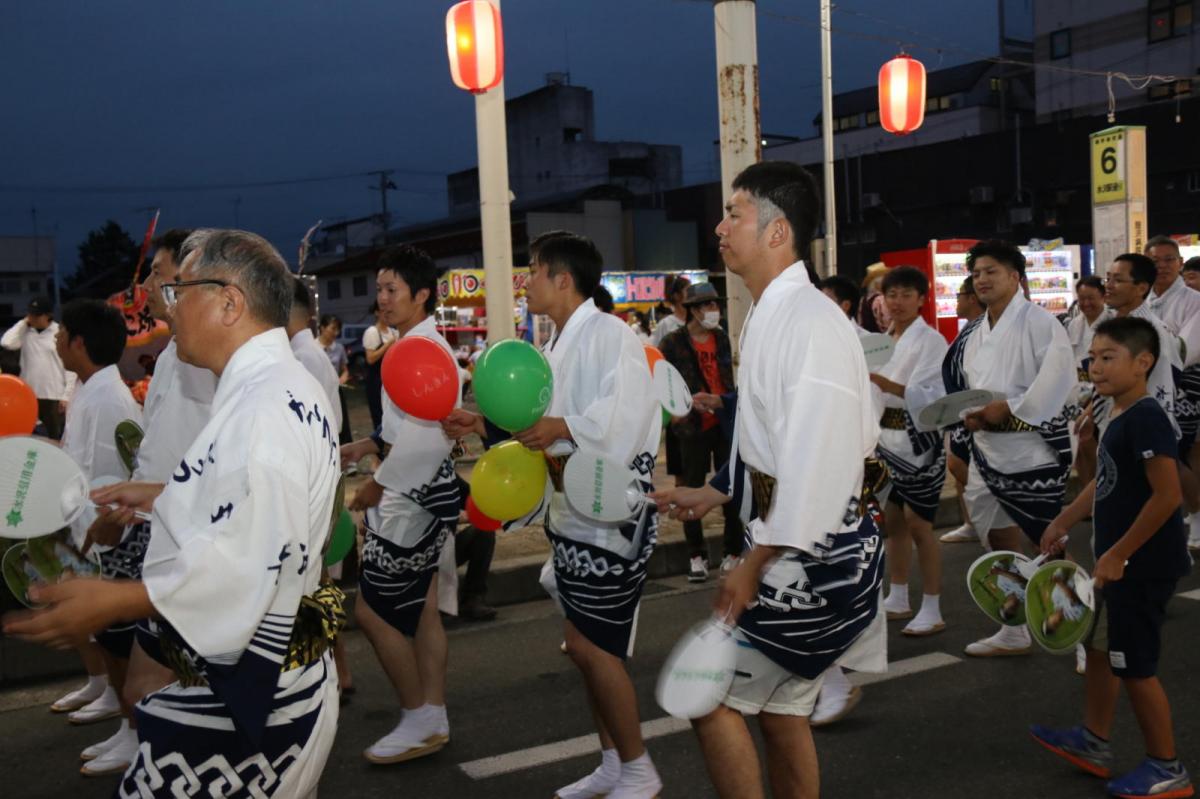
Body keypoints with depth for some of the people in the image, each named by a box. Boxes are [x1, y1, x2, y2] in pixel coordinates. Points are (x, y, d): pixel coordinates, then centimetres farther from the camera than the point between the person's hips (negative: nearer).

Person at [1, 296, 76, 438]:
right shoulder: (25, 332, 6)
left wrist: (66, 396, -8)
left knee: (55, 438, 4)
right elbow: (6, 342, -11)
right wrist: (23, 322, -1)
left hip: (54, 396, -3)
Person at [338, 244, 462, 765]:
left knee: (371, 609, -3)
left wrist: (378, 483, -18)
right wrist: (367, 446, 10)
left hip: (417, 495, -10)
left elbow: (428, 434, -26)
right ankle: (433, 718, 25)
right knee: (419, 611, 15)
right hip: (414, 492, 10)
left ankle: (419, 721, 11)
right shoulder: (412, 345, 14)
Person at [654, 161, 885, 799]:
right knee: (779, 708, 18)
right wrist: (714, 495, 18)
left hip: (811, 555, -9)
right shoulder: (771, 317, 9)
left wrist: (756, 565, -21)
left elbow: (815, 459, -25)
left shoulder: (810, 322, -20)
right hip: (790, 548, 9)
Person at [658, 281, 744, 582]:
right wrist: (687, 400, -15)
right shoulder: (674, 343, -3)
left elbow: (728, 378, 12)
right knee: (692, 490, 5)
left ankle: (733, 552, 16)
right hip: (693, 425, -3)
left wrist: (723, 400, -6)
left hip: (725, 422, 3)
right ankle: (696, 556, 14)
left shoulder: (722, 338, 9)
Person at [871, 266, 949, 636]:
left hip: (918, 440, -7)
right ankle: (898, 599, 26)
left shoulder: (931, 340, -11)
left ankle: (931, 610, 5)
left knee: (918, 525, -5)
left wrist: (882, 382, -32)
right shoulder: (883, 339, 11)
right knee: (893, 520, 14)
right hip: (888, 438, 7)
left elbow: (931, 394, -22)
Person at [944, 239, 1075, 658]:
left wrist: (1009, 409, -21)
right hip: (987, 448, 8)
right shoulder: (971, 335, 13)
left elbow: (1058, 377, -22)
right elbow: (958, 384, 19)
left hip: (1032, 447, -8)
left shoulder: (1038, 321, -10)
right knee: (1000, 542, 15)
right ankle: (1014, 632, 29)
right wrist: (968, 415, -1)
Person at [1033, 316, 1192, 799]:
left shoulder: (1146, 418, -21)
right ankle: (1094, 742, 32)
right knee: (1099, 645, 18)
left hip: (1143, 565, -10)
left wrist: (1118, 554, -24)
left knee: (1134, 666, 1)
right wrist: (1064, 522, 18)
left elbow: (1168, 495, -27)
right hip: (1119, 560, 10)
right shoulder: (1118, 418, 8)